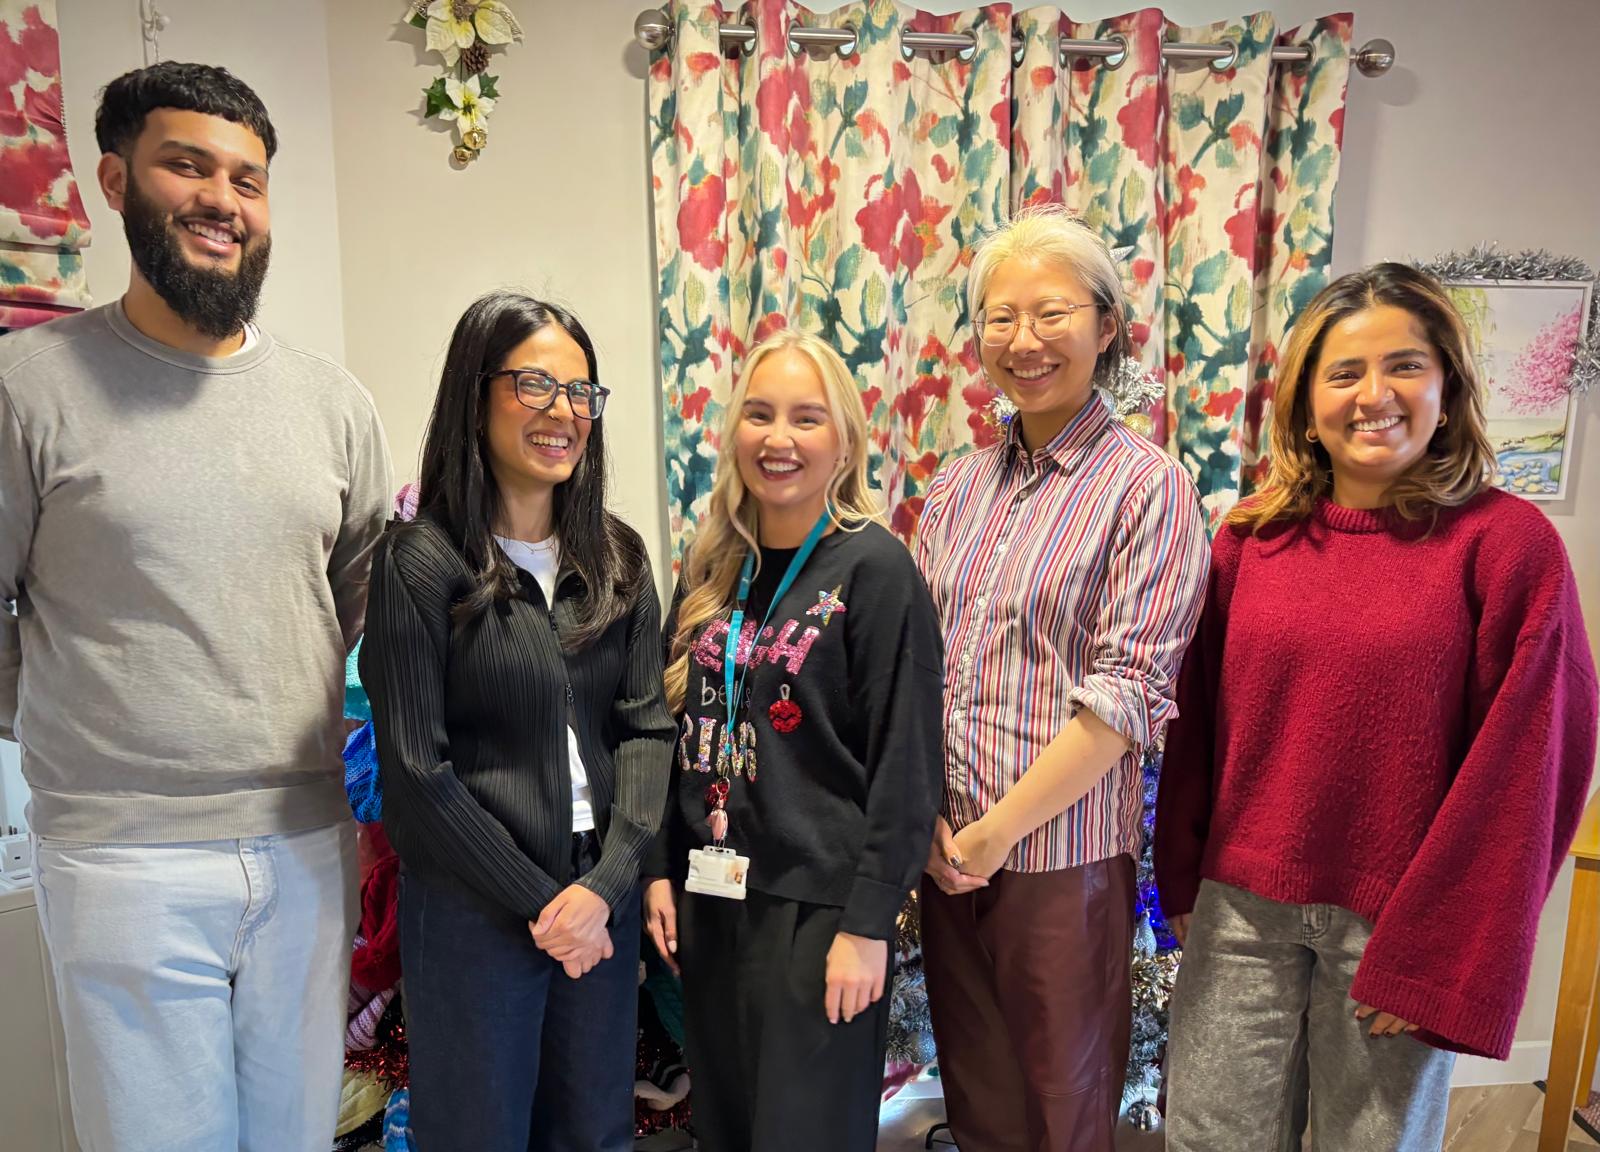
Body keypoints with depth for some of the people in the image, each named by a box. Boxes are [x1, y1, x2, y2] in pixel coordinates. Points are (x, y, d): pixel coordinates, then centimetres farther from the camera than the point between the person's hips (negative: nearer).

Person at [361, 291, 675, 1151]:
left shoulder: (617, 557, 4)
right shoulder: (422, 561, -10)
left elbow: (646, 728, 1)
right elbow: (415, 769, -12)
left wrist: (605, 883, -10)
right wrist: (537, 901, -10)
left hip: (603, 900, 4)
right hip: (474, 909, -4)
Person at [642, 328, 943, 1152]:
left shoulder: (875, 567, -12)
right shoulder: (710, 568, 6)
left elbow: (905, 760, -13)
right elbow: (678, 731, 11)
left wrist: (868, 922, -14)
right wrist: (662, 869, 8)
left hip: (819, 903, -5)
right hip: (710, 897, 6)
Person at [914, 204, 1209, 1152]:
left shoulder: (1146, 485, -9)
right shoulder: (958, 487, 6)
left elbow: (1128, 693, -16)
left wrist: (998, 830, -14)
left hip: (1062, 858, -4)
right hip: (949, 851, 5)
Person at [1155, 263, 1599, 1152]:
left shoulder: (1506, 541, -8)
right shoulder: (1252, 536, 1)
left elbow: (1523, 769, -9)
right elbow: (1201, 720, 5)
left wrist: (1438, 955, -9)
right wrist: (1183, 879, 5)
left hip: (1398, 918, -2)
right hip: (1242, 905, 3)